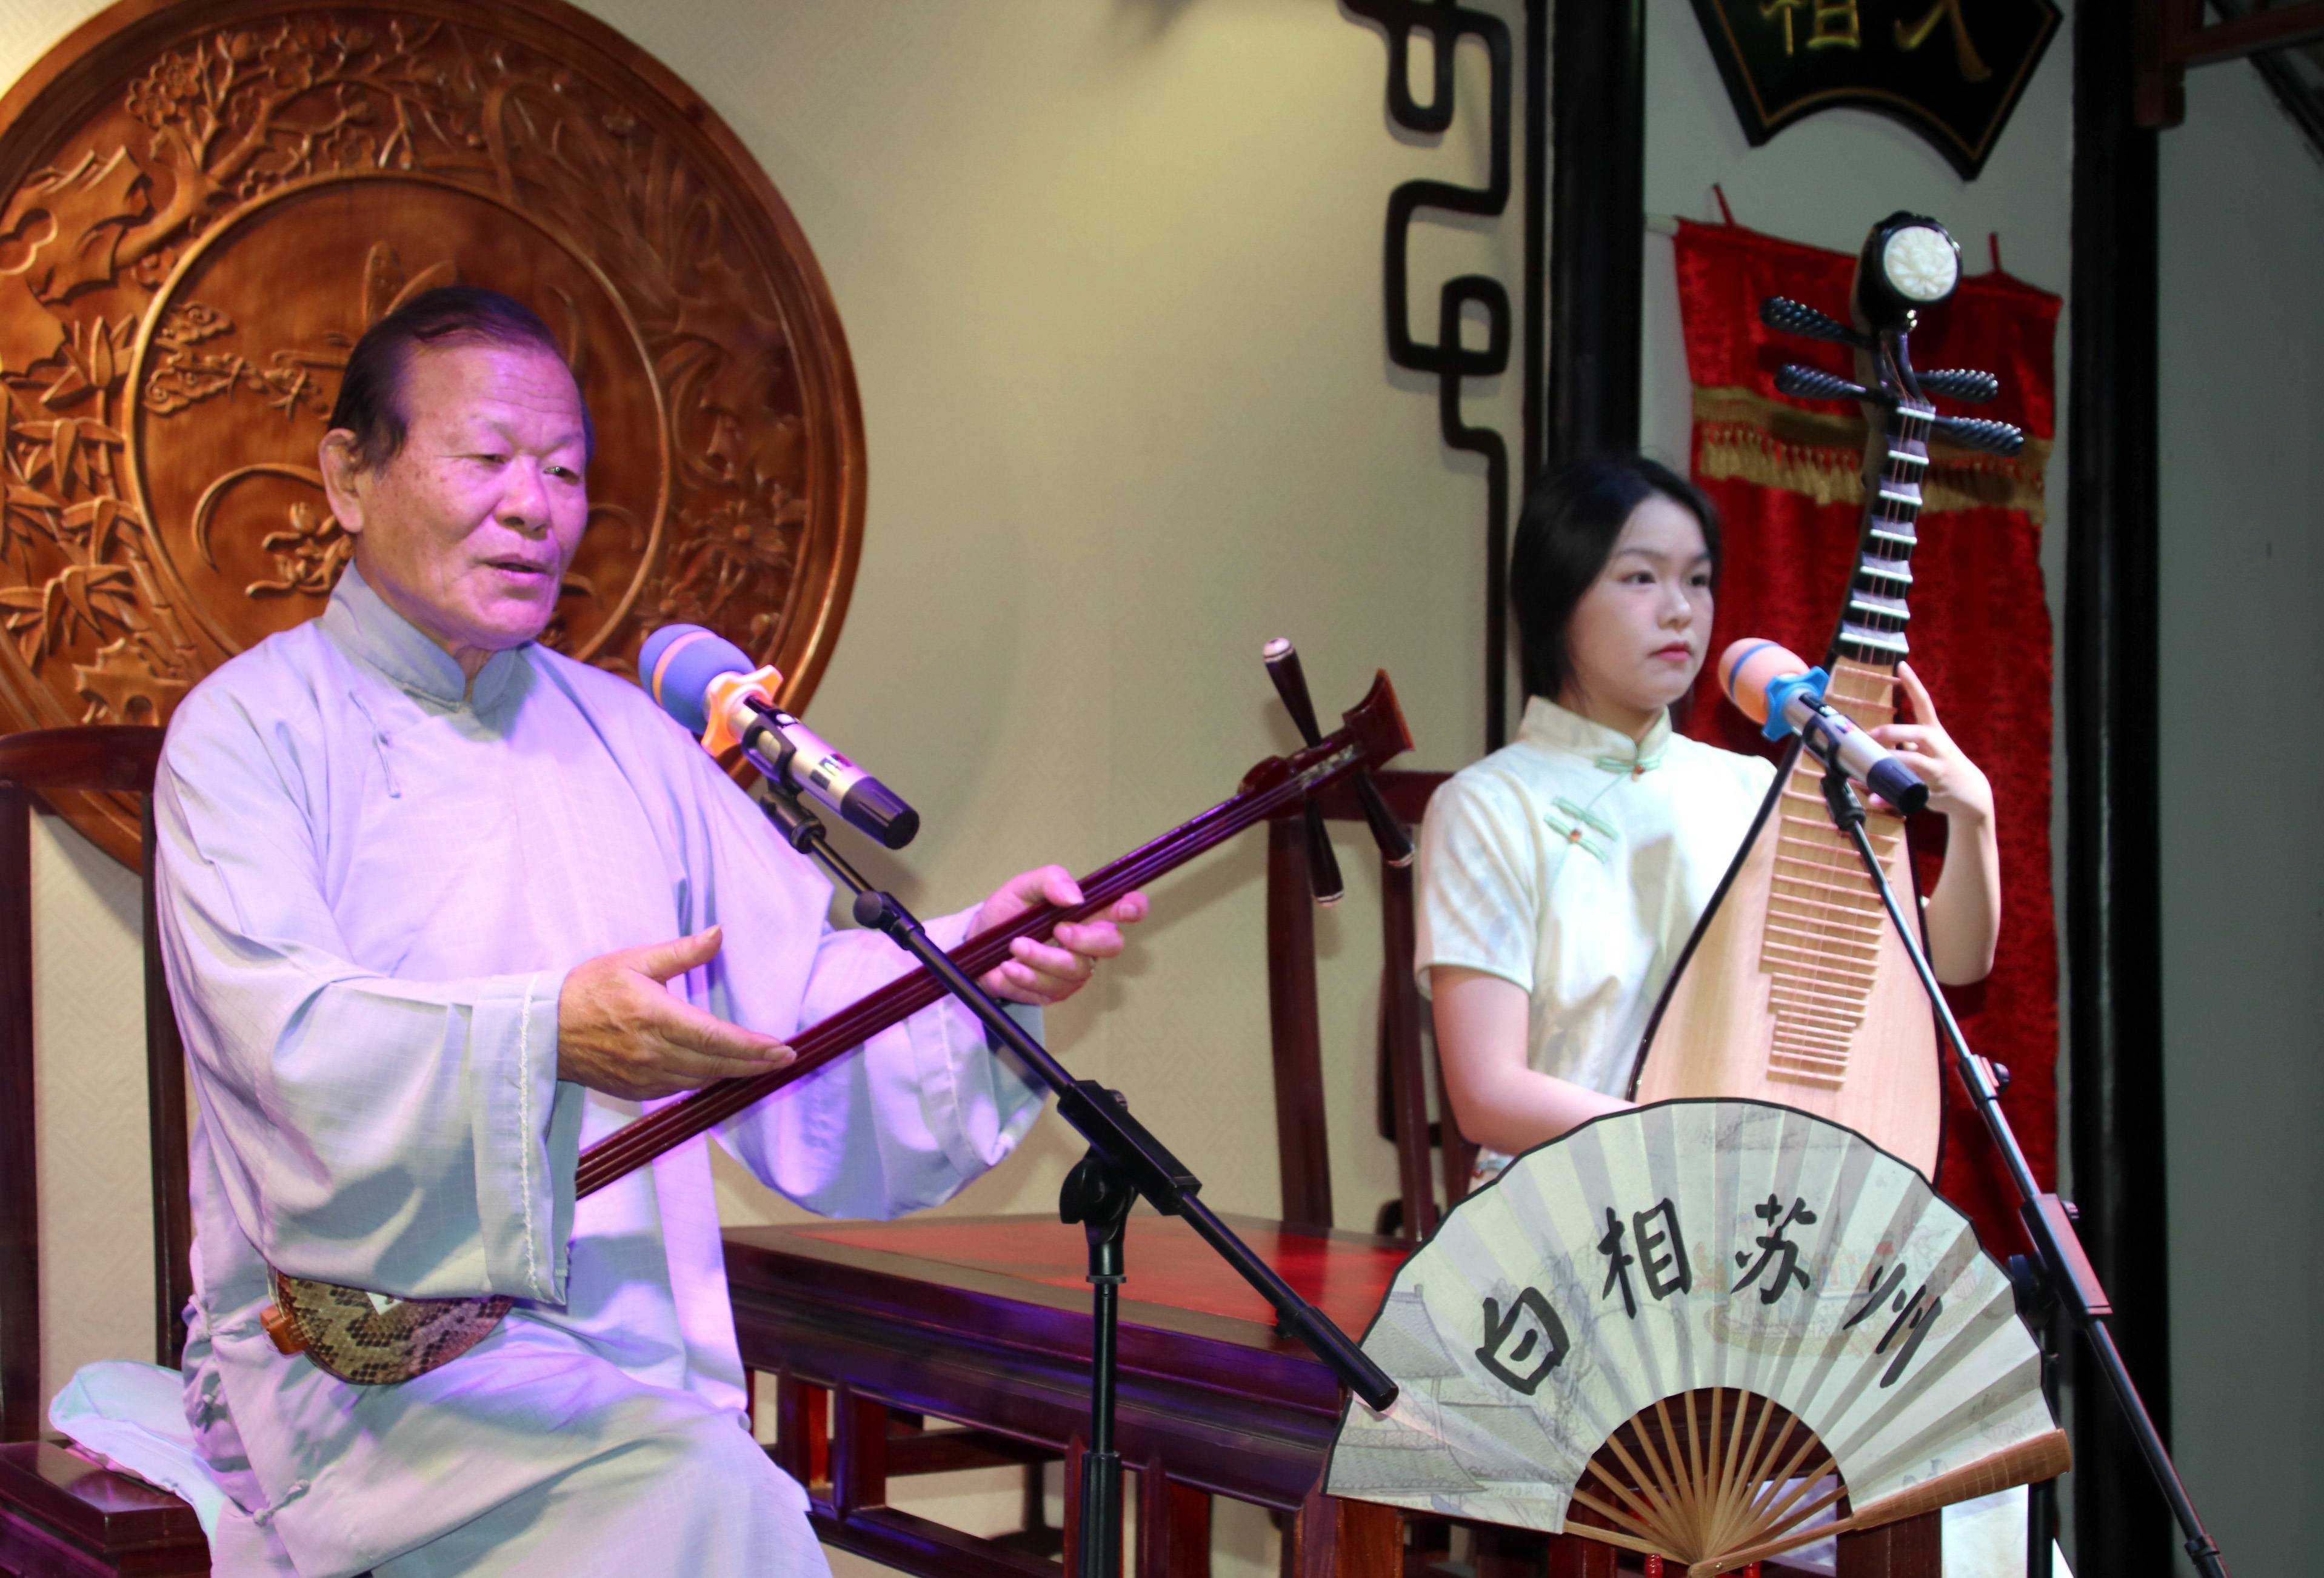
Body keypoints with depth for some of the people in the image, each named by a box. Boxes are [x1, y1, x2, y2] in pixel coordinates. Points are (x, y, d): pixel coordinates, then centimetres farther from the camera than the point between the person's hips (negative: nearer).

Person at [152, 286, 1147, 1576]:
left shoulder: (628, 736, 17)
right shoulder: (255, 728, 0)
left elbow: (801, 996, 9)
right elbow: (290, 1044, -16)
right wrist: (545, 1040, -32)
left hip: (641, 1356, 6)